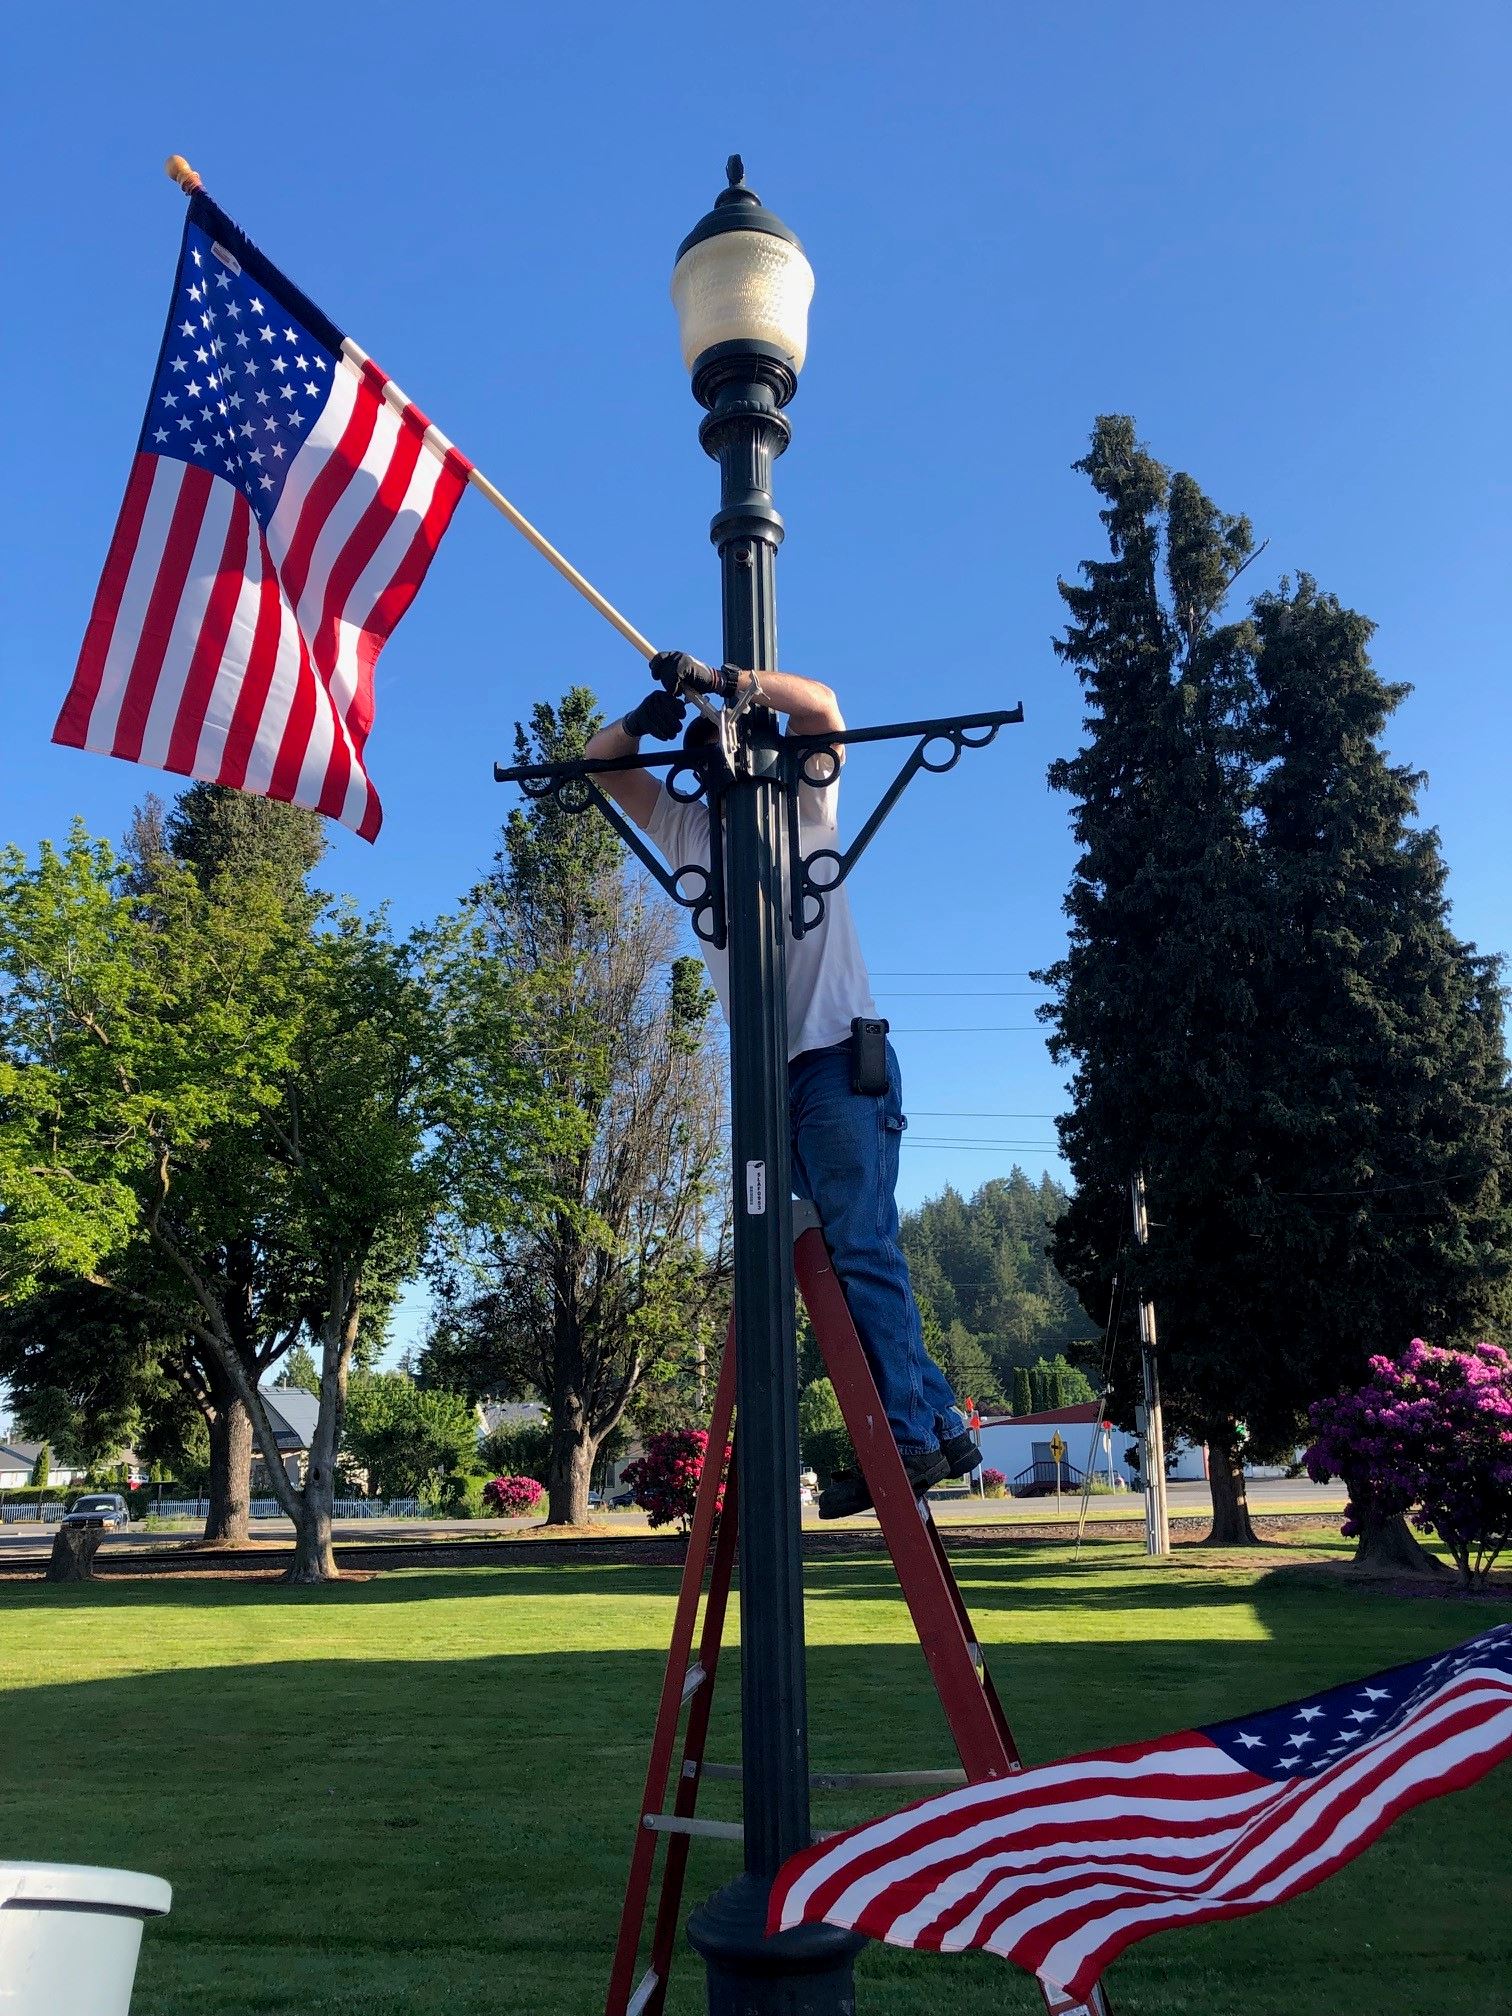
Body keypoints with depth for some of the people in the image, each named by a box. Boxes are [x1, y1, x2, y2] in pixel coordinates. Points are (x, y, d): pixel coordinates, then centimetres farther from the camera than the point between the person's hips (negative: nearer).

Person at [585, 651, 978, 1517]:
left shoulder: (802, 809, 6)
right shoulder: (687, 828, 18)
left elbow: (820, 704, -9)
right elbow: (599, 764, 15)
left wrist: (719, 681, -18)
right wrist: (642, 719, -6)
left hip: (838, 1053, -6)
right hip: (769, 1071, 6)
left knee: (862, 1247, -11)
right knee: (849, 1250, 5)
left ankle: (907, 1438, -7)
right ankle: (943, 1425, 12)